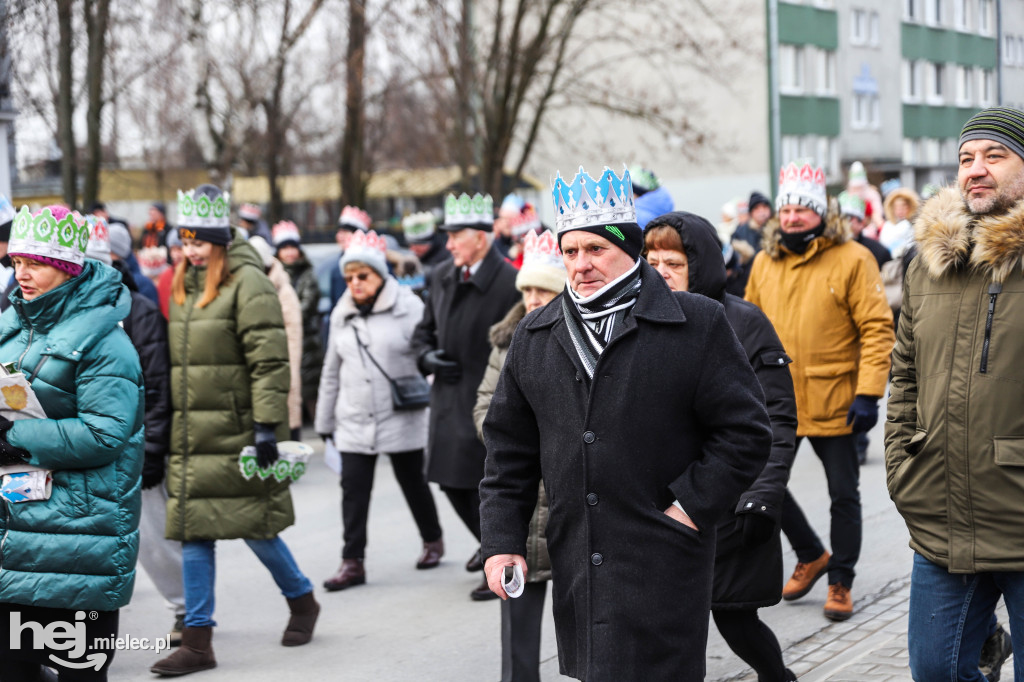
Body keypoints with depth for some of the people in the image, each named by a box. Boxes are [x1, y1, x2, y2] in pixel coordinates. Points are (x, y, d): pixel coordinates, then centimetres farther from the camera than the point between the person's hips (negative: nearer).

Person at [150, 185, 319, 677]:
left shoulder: (247, 282, -10)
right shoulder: (182, 286, 13)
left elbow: (270, 359, -15)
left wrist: (267, 424, -20)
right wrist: (171, 423, 19)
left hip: (237, 430, -7)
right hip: (190, 434, 7)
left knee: (252, 524, 2)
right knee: (192, 529, 4)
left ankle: (302, 600, 29)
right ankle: (196, 642, 8)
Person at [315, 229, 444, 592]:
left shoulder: (408, 306, -5)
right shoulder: (341, 314, 10)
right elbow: (332, 372, 16)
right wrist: (325, 421, 17)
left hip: (401, 418, -3)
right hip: (354, 422, 3)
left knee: (412, 481, 10)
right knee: (353, 488, -4)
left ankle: (433, 541, 32)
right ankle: (352, 562, -1)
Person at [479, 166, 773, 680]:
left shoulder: (698, 325, -3)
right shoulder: (533, 338, 11)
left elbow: (745, 432, -1)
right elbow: (508, 450, 14)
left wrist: (693, 506, -9)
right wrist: (502, 541, 7)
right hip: (575, 572, 5)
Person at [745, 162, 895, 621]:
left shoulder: (852, 259, -8)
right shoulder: (765, 263, 7)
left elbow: (878, 329, -11)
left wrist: (868, 393, -18)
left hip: (834, 402, -5)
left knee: (843, 494, 4)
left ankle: (840, 583, 19)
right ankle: (811, 555, 32)